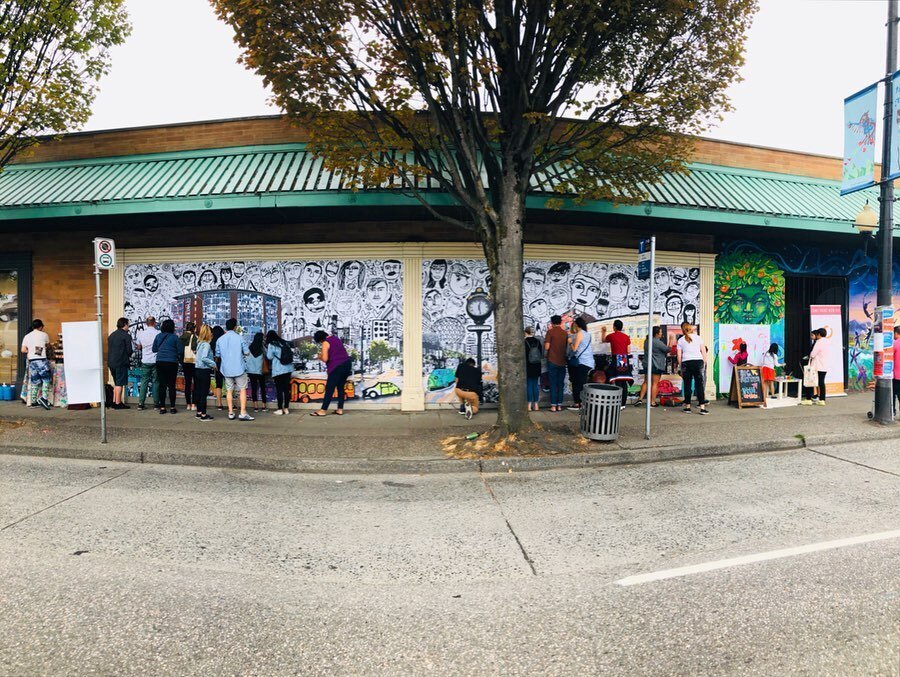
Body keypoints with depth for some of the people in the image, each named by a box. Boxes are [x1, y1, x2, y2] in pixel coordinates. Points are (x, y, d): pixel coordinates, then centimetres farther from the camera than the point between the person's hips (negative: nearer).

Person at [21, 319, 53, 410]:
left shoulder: (27, 336, 11)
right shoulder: (44, 334, 2)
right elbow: (48, 346, 18)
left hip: (31, 360, 5)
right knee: (46, 380, -3)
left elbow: (23, 350, 4)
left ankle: (34, 401, 11)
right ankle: (44, 398, -20)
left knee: (34, 382, 10)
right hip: (41, 360, -5)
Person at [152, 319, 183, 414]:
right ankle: (172, 407, 5)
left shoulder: (158, 336, 4)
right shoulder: (174, 337, -6)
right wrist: (180, 360, 13)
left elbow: (154, 349, 11)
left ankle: (162, 407, 8)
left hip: (160, 362, 3)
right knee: (171, 385, 2)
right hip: (171, 363, -3)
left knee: (162, 385, 6)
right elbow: (180, 351, -5)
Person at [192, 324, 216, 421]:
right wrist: (213, 364, -14)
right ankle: (203, 415, 1)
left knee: (199, 391, 15)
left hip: (198, 369, 9)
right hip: (205, 371, -9)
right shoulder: (206, 345, -16)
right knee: (204, 393, -3)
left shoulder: (199, 343, 10)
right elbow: (204, 358, -26)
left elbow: (196, 356, 14)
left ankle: (199, 412, 23)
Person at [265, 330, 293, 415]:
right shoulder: (285, 343, 9)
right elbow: (291, 353, 13)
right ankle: (286, 408, 13)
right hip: (288, 369, 5)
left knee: (279, 389, 0)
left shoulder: (271, 345, -5)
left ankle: (280, 409, 1)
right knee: (287, 389, 8)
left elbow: (269, 357, -2)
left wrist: (266, 349, 11)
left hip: (278, 370, -5)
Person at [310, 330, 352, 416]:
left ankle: (323, 410, 2)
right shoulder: (335, 338, 16)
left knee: (329, 389, -2)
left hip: (337, 367, -8)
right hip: (346, 363, 8)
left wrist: (320, 357, 4)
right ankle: (340, 409, 14)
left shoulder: (325, 343, -9)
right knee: (341, 387, 14)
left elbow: (325, 359, -18)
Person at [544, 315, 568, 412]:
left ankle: (553, 406, -2)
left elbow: (547, 347, -11)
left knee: (553, 384, 0)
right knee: (560, 384, 9)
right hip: (562, 361, 3)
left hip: (552, 361, -3)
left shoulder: (550, 331, -7)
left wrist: (545, 353, 8)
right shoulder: (565, 333, 6)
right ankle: (559, 405, 9)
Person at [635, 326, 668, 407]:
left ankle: (640, 399, 9)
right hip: (657, 366, -7)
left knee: (646, 382, 15)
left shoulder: (646, 341, 7)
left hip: (648, 365, 7)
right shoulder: (658, 342, -17)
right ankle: (652, 402, 4)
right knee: (655, 383, 0)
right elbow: (667, 349, -10)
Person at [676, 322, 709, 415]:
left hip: (686, 363, 0)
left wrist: (680, 369, 10)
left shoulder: (680, 340, 9)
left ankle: (688, 406, 11)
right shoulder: (698, 337, 11)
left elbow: (679, 356, 5)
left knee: (687, 385, 7)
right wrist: (704, 364, 12)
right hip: (698, 361, 0)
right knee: (700, 384, 0)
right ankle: (702, 407, -3)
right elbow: (704, 352, 7)